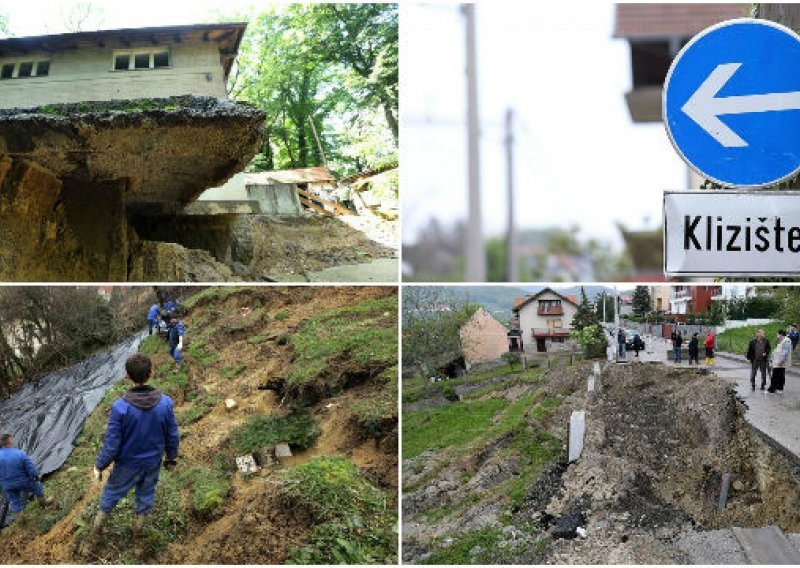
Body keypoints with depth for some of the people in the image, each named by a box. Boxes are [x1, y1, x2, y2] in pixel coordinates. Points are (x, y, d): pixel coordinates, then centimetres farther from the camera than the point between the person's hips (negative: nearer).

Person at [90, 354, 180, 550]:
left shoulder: (120, 407, -30)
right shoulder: (165, 403, -21)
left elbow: (112, 443, -20)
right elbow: (172, 436, -7)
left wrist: (99, 466, -3)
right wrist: (172, 458, 12)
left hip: (126, 465, -1)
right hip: (152, 463, 2)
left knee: (111, 493, 21)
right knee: (146, 495, 24)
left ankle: (95, 534, 37)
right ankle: (139, 529, 43)